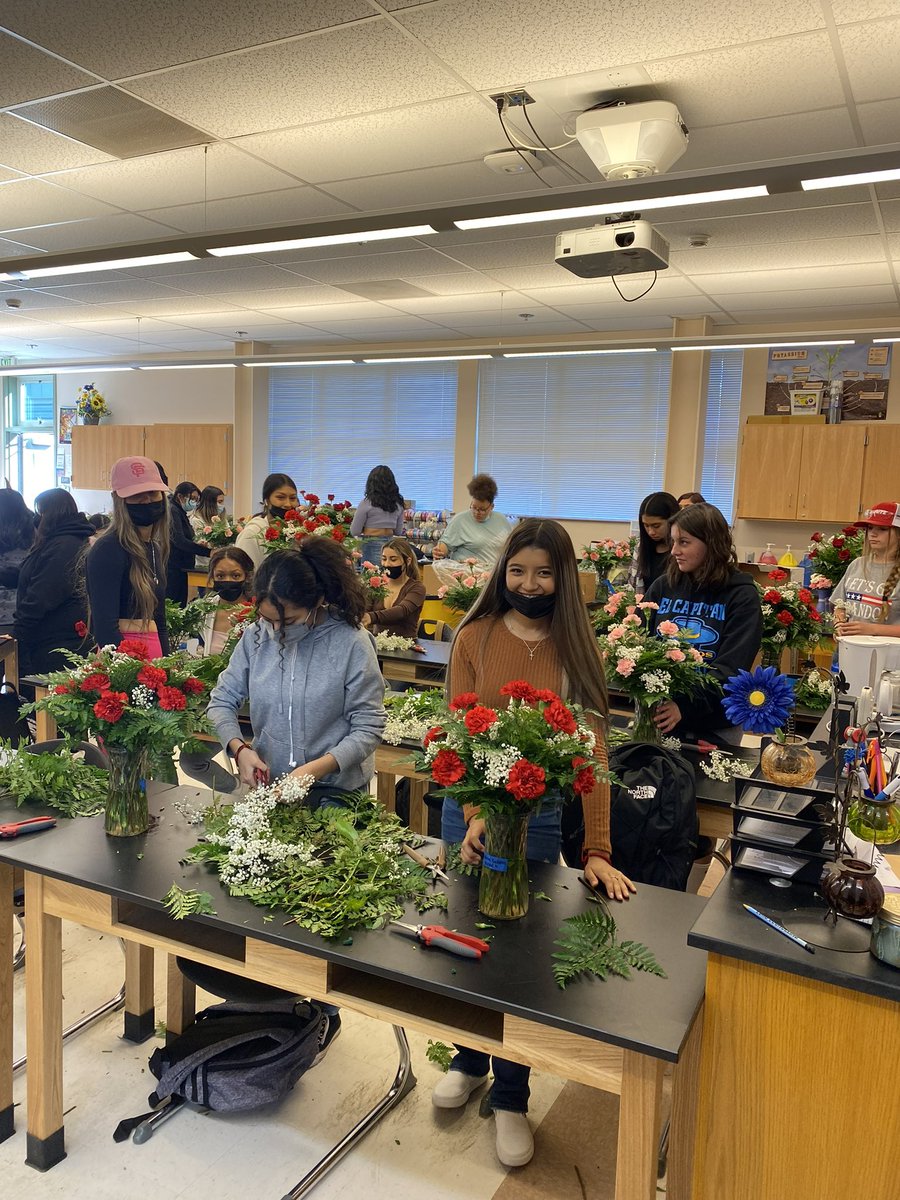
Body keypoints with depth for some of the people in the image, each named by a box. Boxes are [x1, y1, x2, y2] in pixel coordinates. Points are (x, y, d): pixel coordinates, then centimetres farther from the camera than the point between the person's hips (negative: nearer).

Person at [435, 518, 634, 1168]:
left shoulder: (575, 648, -6)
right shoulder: (475, 637, -5)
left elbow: (592, 749, -10)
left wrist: (598, 851, -15)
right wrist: (475, 816, -22)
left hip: (543, 818, -1)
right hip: (470, 809, 1)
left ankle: (511, 1096, 31)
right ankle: (470, 1059, 42)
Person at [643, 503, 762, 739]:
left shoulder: (741, 595, -8)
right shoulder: (663, 586, 1)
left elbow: (731, 667, -16)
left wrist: (685, 706, -29)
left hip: (715, 726, -3)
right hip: (658, 716, 3)